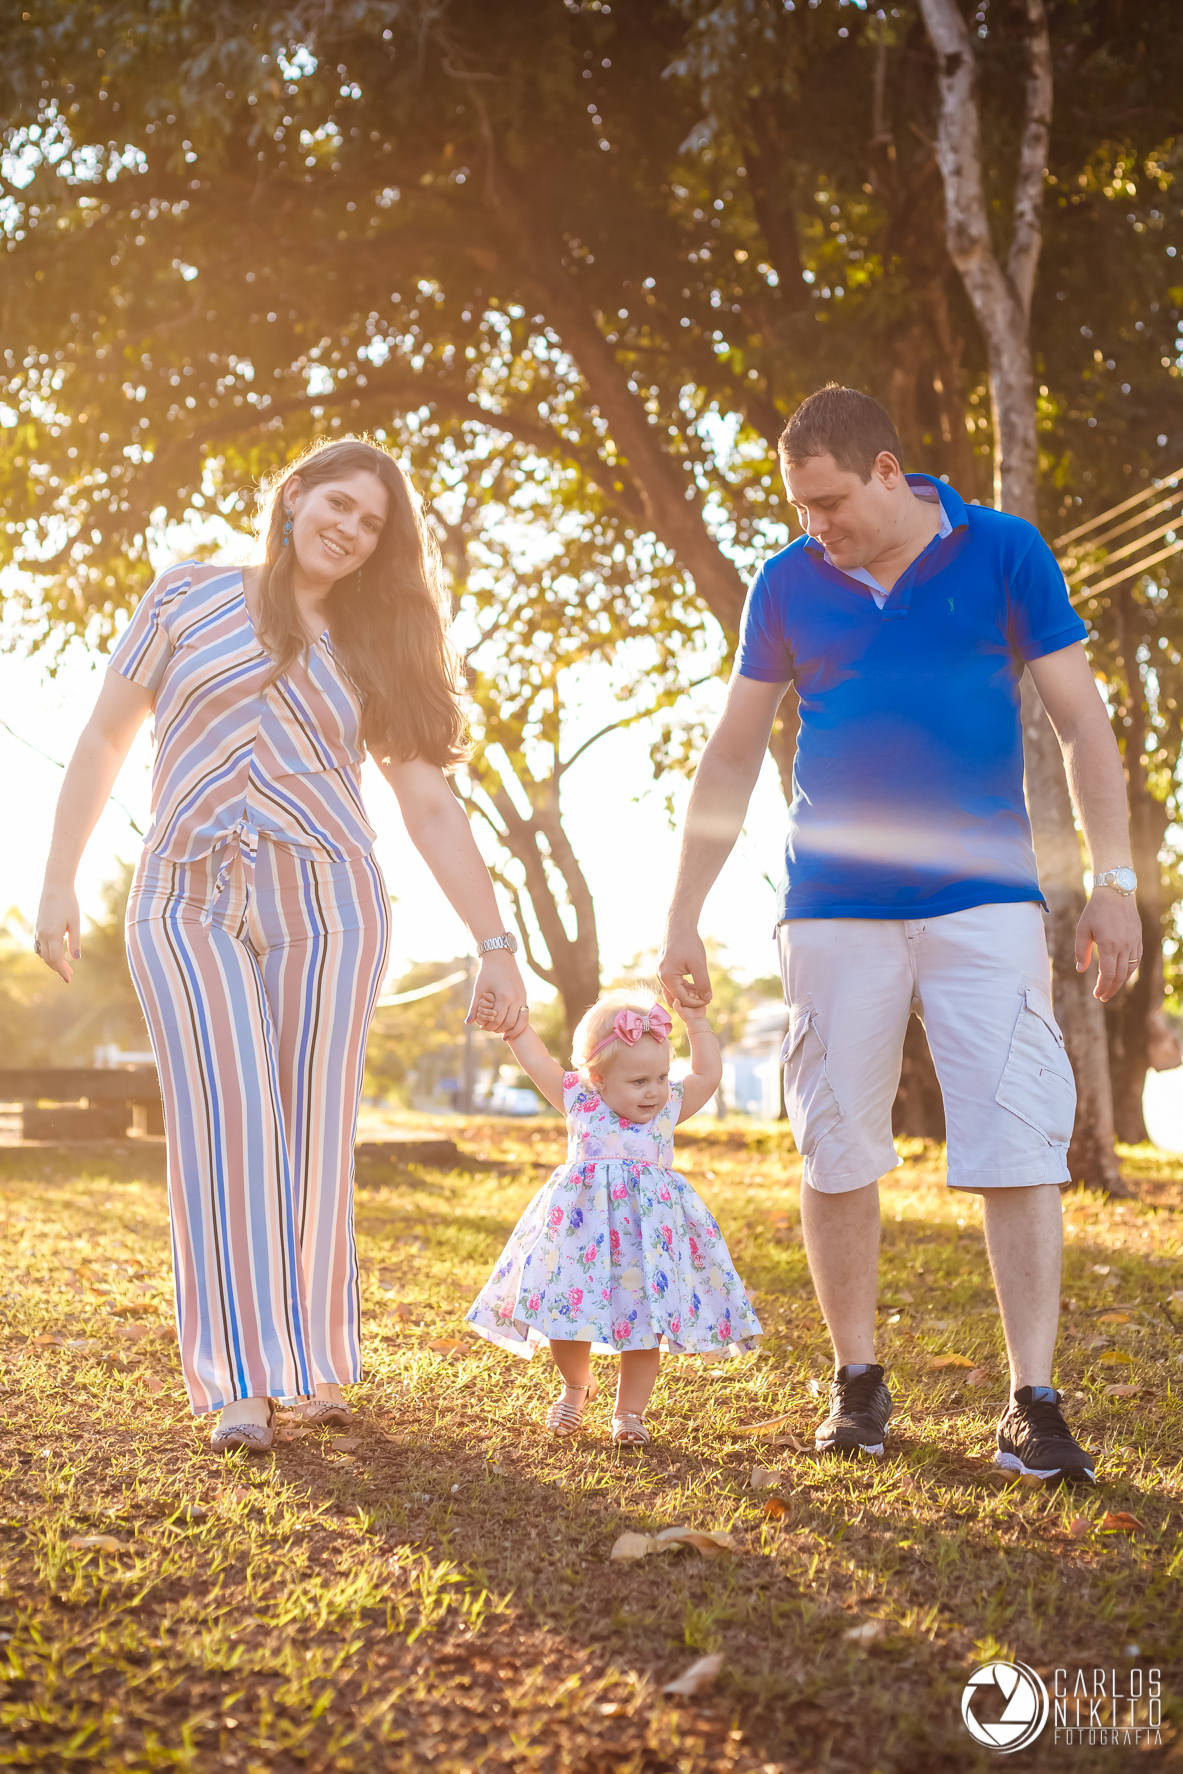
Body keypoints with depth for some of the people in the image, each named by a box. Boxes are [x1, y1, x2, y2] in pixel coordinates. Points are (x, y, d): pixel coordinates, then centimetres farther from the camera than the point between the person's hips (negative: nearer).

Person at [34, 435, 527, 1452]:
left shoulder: (374, 649, 13)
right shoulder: (188, 600, 10)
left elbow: (431, 807, 9)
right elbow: (107, 737, 12)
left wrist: (495, 943, 3)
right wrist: (60, 880, 6)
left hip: (325, 900, 1)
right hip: (188, 905, -1)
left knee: (313, 1132, 1)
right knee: (226, 1128, -9)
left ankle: (322, 1365, 13)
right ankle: (240, 1385, -6)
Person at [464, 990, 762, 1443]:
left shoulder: (668, 1108, 4)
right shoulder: (581, 1104, 1)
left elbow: (708, 1076, 5)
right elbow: (540, 1064, 6)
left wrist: (697, 1024, 1)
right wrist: (518, 1029, -3)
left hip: (648, 1230, 1)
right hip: (581, 1227, 0)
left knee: (645, 1322, 0)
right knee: (565, 1314, 5)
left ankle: (629, 1410, 18)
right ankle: (577, 1385, 35)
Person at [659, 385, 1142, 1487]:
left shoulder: (1004, 556, 1)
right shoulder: (788, 586, 6)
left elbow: (1080, 723, 3)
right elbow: (730, 759, 10)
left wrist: (1113, 880, -6)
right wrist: (681, 923, 8)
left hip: (984, 899, -2)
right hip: (833, 908, 2)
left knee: (1018, 1145, -7)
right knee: (836, 1150, 4)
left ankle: (1033, 1403, 0)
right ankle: (855, 1380, 19)